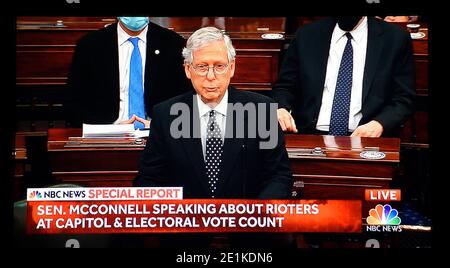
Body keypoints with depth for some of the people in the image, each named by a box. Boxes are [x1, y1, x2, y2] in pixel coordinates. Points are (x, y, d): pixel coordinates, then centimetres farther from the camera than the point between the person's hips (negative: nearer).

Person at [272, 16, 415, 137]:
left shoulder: (396, 38, 6)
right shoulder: (306, 36, 11)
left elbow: (404, 99, 5)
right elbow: (284, 87, 15)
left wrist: (379, 124, -14)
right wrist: (281, 109, -8)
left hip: (363, 138, 0)